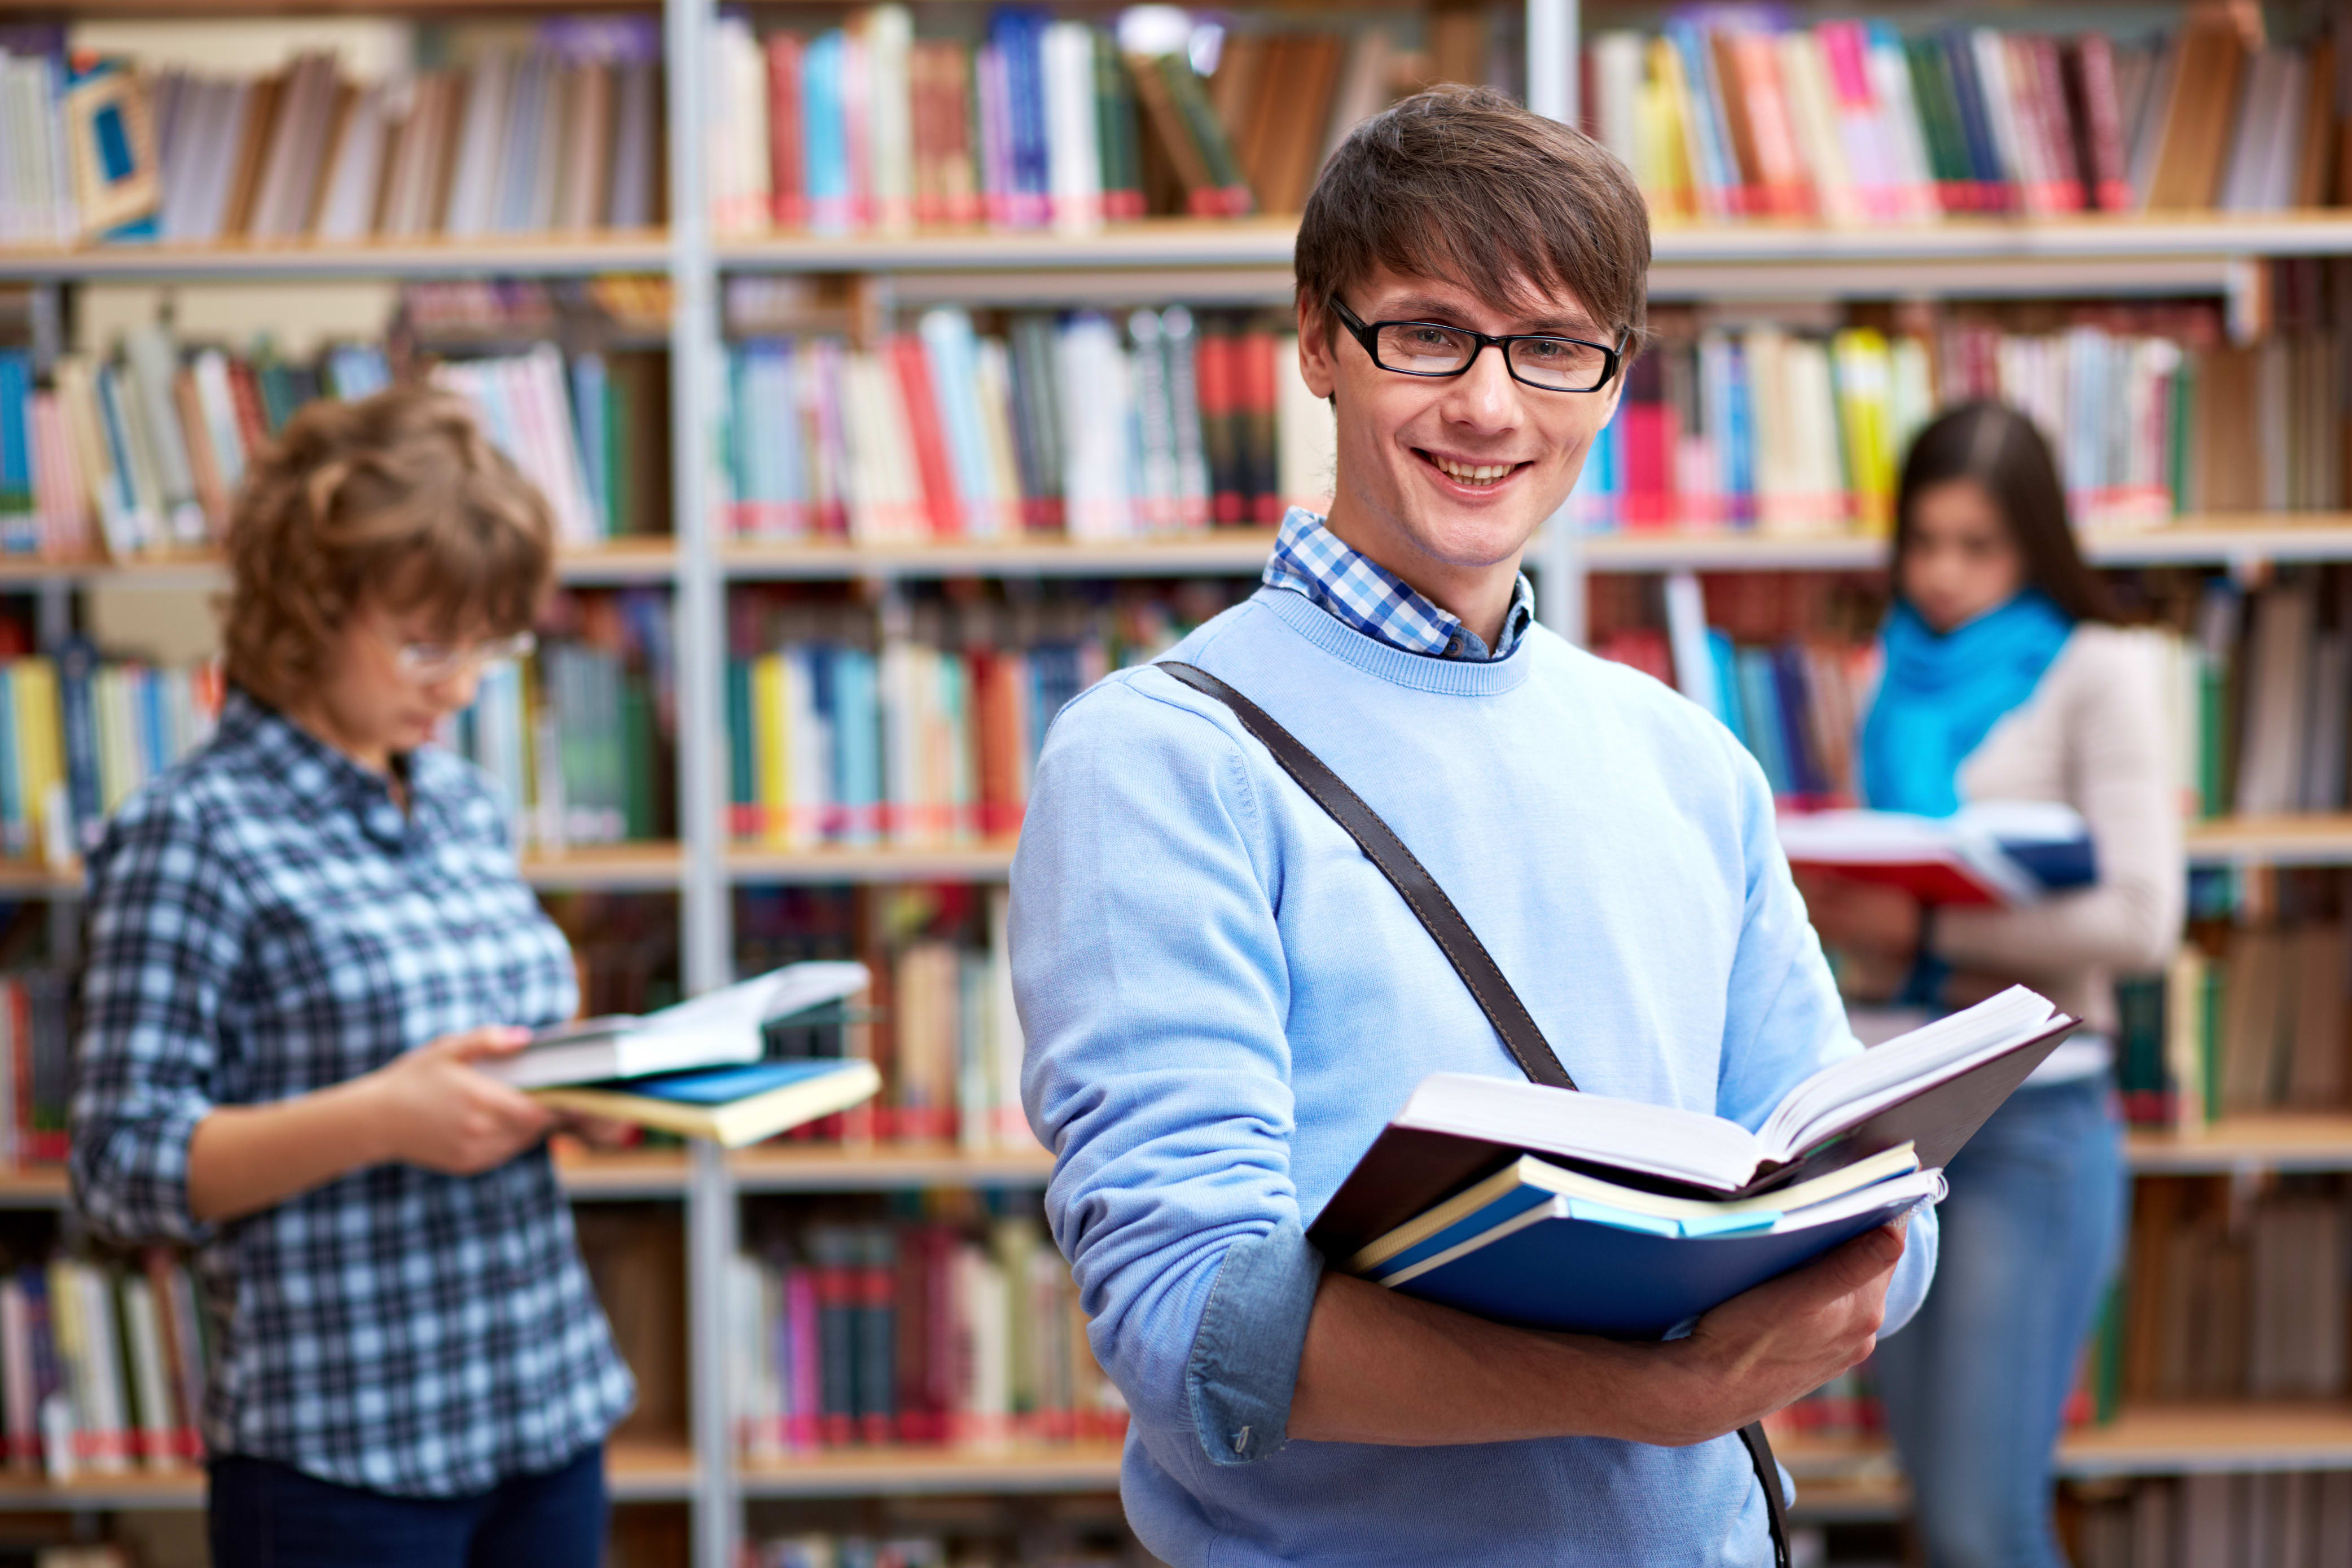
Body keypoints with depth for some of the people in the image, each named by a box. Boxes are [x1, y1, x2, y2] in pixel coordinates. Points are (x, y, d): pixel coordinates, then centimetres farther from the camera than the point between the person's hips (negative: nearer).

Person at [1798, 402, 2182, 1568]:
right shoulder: (1904, 686, 14)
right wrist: (1842, 913, -7)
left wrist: (1929, 932, -15)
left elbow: (2141, 919, -13)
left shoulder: (2099, 673, -3)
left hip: (2032, 1121, -6)